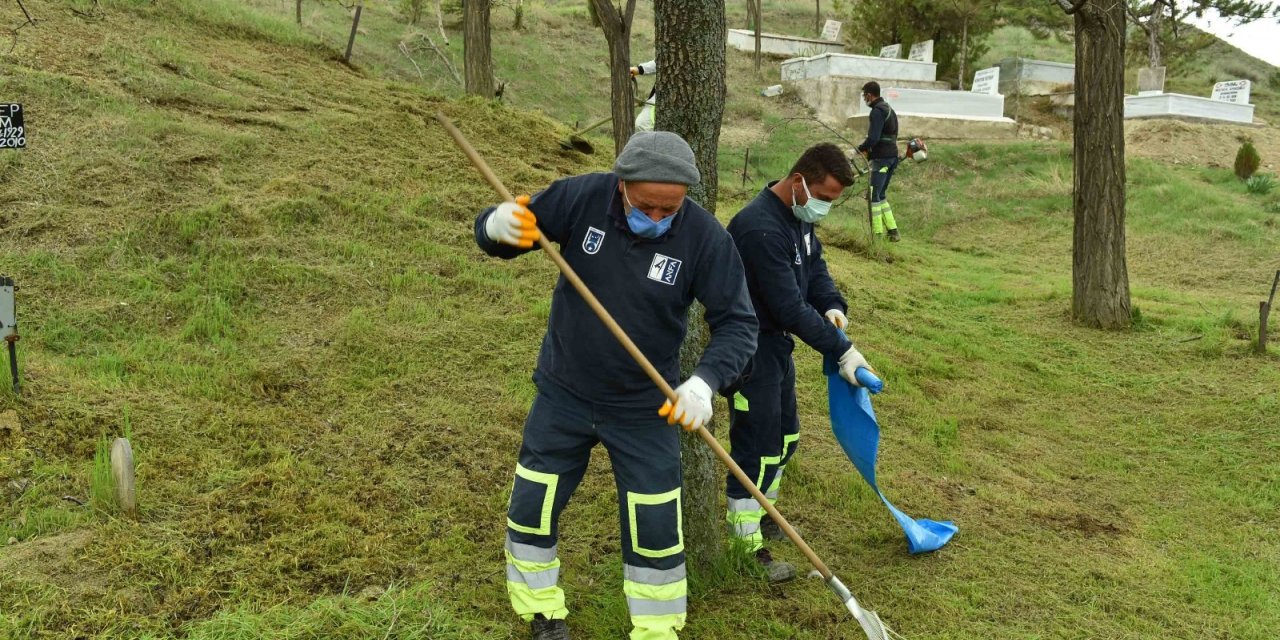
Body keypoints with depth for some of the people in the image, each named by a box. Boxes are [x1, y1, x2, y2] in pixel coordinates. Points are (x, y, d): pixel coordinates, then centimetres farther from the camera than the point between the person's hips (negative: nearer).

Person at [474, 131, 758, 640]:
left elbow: (737, 322, -14)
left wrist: (705, 381, -31)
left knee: (655, 528, 5)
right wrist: (497, 225, -37)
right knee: (532, 509, 10)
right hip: (562, 394, 2)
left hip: (645, 408, -1)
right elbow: (495, 232, -11)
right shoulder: (581, 197, -18)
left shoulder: (706, 237, -20)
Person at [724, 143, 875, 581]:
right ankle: (748, 544, 13)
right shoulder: (761, 228, -29)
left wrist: (833, 305, -7)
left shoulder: (799, 217, 2)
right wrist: (842, 350, -22)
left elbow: (814, 265, 15)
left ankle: (761, 512, 42)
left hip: (778, 344, 10)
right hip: (751, 349, -10)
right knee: (755, 448, -1)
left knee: (783, 437, 22)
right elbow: (790, 309, -29)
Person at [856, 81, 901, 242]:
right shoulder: (888, 109, 18)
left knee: (873, 196, -6)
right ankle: (893, 232, 14)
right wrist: (869, 153, 20)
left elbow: (873, 138, -23)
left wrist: (859, 149, -10)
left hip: (881, 159, -10)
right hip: (892, 156, 10)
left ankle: (877, 234, -7)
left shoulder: (877, 111, -14)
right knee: (881, 196, 15)